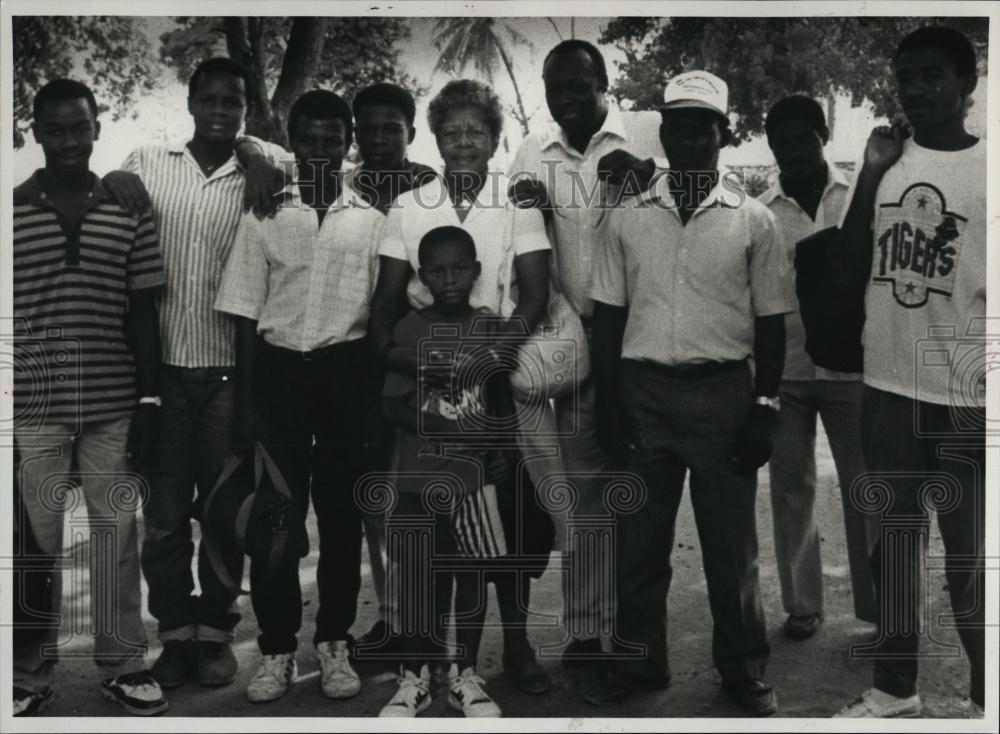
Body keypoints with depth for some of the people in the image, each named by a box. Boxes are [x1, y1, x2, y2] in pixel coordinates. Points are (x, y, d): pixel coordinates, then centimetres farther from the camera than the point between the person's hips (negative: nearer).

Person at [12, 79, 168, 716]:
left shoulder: (129, 212, 4)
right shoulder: (13, 211, 2)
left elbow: (143, 313, 5)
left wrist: (149, 402, 0)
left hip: (114, 405, 1)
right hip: (33, 405, 0)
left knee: (118, 535, 6)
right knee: (36, 542, 6)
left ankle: (122, 665, 20)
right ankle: (32, 675, 20)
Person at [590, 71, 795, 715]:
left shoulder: (754, 220, 1)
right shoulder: (628, 218, 6)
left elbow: (771, 322, 2)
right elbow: (609, 316, 6)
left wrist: (763, 410, -3)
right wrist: (608, 408, 1)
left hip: (723, 391, -1)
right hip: (643, 389, 2)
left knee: (731, 545, 8)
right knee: (639, 541, 11)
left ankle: (744, 669, 25)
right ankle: (640, 662, 27)